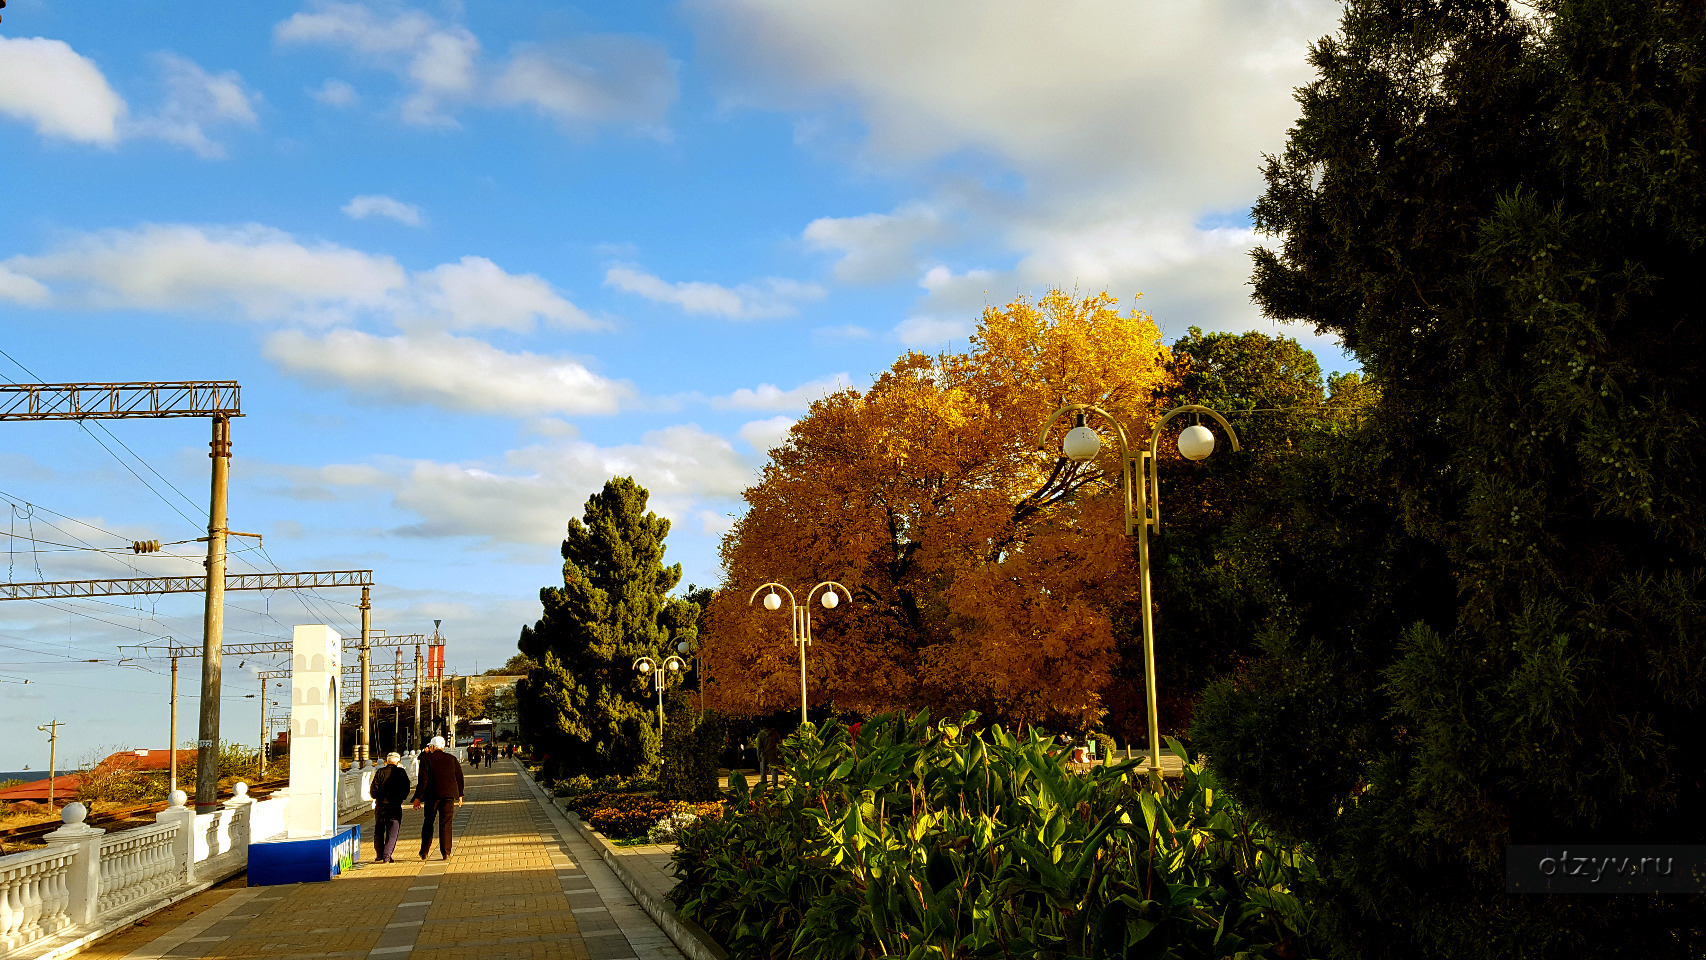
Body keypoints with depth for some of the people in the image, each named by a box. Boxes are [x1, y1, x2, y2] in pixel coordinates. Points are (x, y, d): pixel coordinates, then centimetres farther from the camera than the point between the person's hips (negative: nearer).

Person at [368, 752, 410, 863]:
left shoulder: (380, 772, -1)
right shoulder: (401, 772, -1)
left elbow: (373, 789, -3)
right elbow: (406, 789, 0)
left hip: (380, 805, 1)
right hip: (395, 806, -1)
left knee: (378, 832, 15)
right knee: (392, 832, 3)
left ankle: (379, 855, 12)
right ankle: (387, 856, -4)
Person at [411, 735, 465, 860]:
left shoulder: (426, 758, -2)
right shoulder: (452, 759, 8)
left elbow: (423, 779, -8)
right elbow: (459, 777, 9)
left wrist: (418, 797, -6)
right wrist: (460, 795, 18)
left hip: (432, 795, -2)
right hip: (449, 794, 2)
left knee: (428, 823, 11)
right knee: (446, 824, 3)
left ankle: (424, 853, 15)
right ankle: (446, 853, -2)